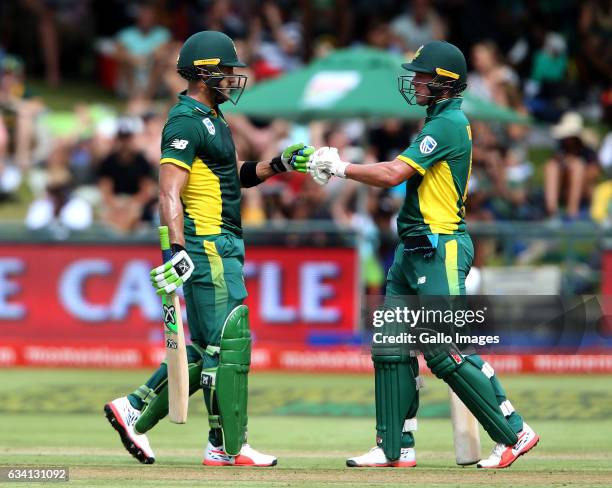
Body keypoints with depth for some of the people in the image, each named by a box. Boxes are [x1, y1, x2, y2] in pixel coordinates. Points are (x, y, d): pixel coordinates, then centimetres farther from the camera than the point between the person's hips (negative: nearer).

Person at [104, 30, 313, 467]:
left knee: (207, 349, 13)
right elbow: (169, 192, -23)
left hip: (224, 247, 10)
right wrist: (178, 252, -32)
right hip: (207, 247, -10)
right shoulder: (186, 123, -15)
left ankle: (135, 411, 16)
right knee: (229, 345, -7)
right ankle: (227, 447, -3)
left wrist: (281, 164, 6)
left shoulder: (212, 118, 17)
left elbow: (238, 174, 23)